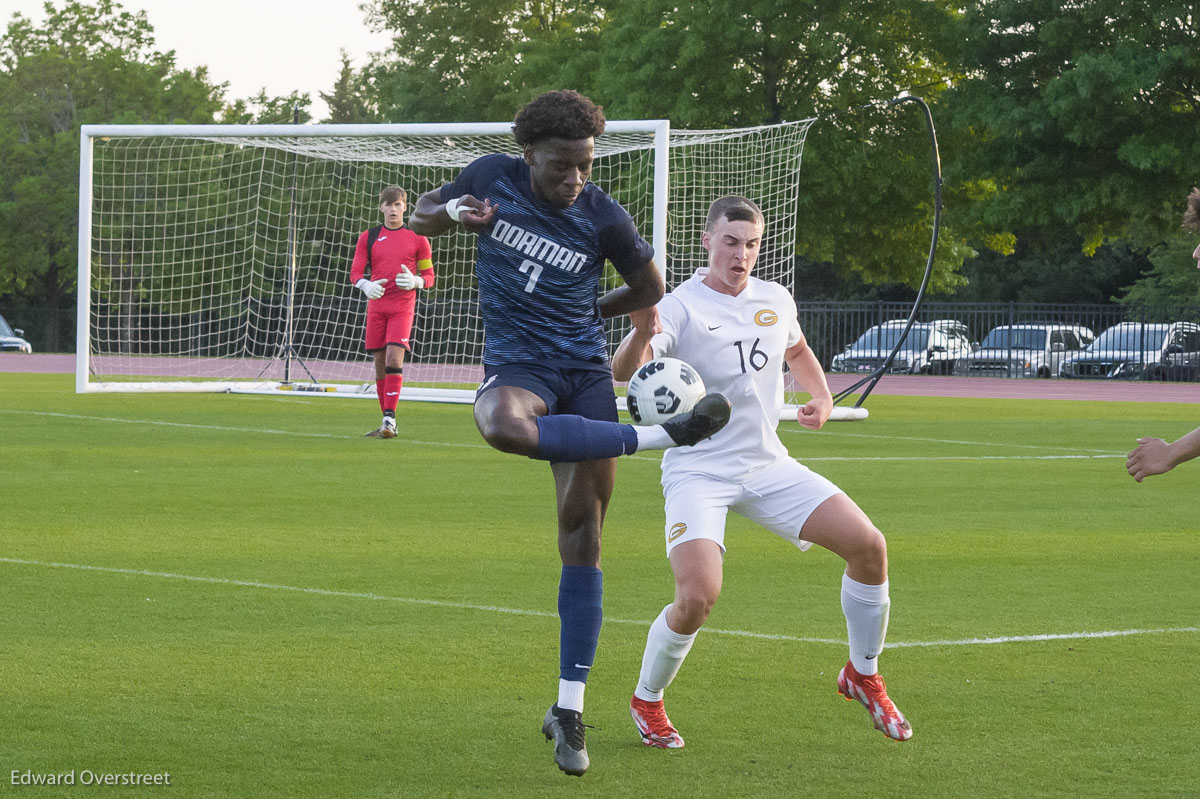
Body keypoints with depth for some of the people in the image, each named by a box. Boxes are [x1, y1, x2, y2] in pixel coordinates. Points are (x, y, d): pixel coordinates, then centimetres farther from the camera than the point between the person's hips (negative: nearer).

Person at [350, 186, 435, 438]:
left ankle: (390, 418, -20)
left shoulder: (417, 239, 5)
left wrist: (415, 281, -14)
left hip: (403, 307, -3)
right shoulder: (368, 237, 10)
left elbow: (429, 277, 9)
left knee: (394, 357, -18)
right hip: (376, 305, 3)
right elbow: (355, 272, 8)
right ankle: (387, 423, 13)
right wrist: (365, 285, -15)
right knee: (380, 362, 5)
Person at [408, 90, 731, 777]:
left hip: (584, 371, 0)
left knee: (583, 534, -2)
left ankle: (569, 710, 5)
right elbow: (420, 219, 13)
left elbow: (650, 289, 11)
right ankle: (668, 435, -29)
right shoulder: (492, 178, -1)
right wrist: (454, 213, -9)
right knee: (502, 426, -41)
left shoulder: (603, 217, -4)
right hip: (517, 366, 0)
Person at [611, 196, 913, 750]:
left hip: (767, 465, 5)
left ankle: (863, 676, 15)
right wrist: (640, 335, -52)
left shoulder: (776, 301, 4)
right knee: (698, 597, -24)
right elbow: (623, 373, -30)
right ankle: (646, 702, 4)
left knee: (868, 547, -7)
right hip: (697, 472, -5)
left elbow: (797, 351, 27)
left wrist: (821, 397, 8)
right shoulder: (681, 308, -14)